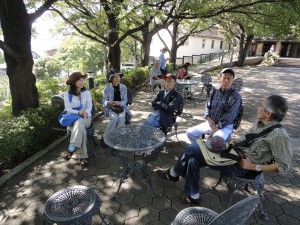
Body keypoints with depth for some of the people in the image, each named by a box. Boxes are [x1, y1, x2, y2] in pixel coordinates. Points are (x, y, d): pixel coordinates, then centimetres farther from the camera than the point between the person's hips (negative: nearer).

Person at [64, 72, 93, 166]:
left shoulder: (87, 92, 8)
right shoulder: (67, 94, 4)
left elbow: (89, 106, 1)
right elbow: (68, 108, -5)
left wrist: (85, 113, -23)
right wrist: (78, 112, -24)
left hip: (85, 118, 1)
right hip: (72, 118, 0)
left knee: (79, 123, -38)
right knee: (81, 129, -34)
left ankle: (72, 149, -35)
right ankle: (83, 156, -30)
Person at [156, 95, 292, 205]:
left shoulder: (278, 134, -20)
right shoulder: (260, 122, 4)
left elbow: (283, 166, -15)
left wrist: (254, 167, -16)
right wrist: (236, 144, 5)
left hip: (240, 166, -8)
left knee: (192, 149, -13)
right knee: (193, 160, -4)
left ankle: (173, 174, 14)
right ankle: (193, 197, 13)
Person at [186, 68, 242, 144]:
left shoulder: (235, 96, -11)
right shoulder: (215, 92, 8)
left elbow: (230, 116, -18)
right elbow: (208, 105, 15)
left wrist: (217, 128, -20)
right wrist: (209, 118, -4)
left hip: (225, 126, -6)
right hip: (211, 122, 6)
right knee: (190, 132, 0)